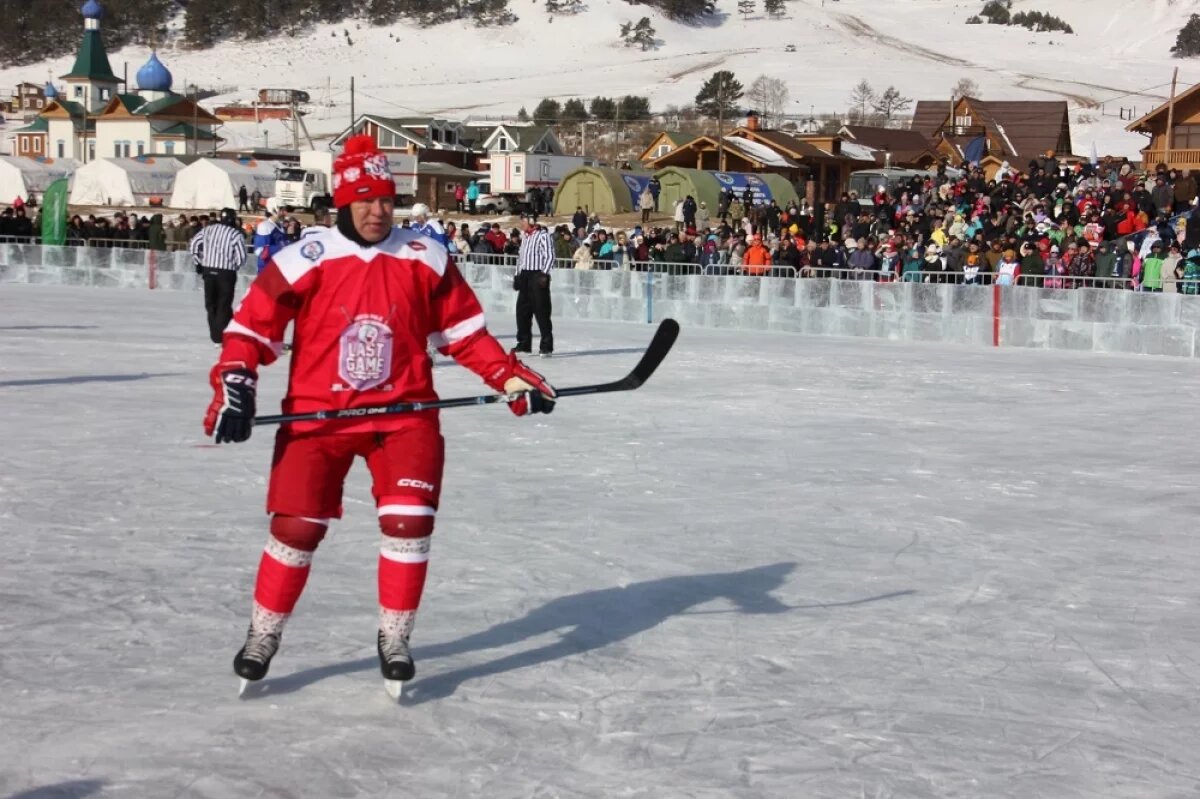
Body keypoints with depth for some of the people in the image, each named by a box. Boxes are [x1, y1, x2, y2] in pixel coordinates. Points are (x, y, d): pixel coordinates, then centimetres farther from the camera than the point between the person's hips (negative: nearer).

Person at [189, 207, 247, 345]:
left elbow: (193, 244, 5)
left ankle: (216, 337, 13)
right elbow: (241, 257, -9)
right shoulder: (235, 234, -6)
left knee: (211, 303, 12)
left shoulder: (207, 229, 5)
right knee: (224, 305, 2)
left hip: (208, 271, 3)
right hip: (226, 273, -3)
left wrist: (199, 262, 15)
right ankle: (222, 337, -5)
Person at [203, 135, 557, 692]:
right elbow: (251, 327, -3)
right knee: (297, 527, -2)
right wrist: (233, 389, -14)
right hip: (317, 414, -1)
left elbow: (464, 331, 7)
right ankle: (263, 634, 19)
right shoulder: (304, 261, -8)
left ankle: (394, 637, 9)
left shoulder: (427, 259, -1)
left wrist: (513, 379, 0)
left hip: (403, 412, 2)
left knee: (410, 521, -10)